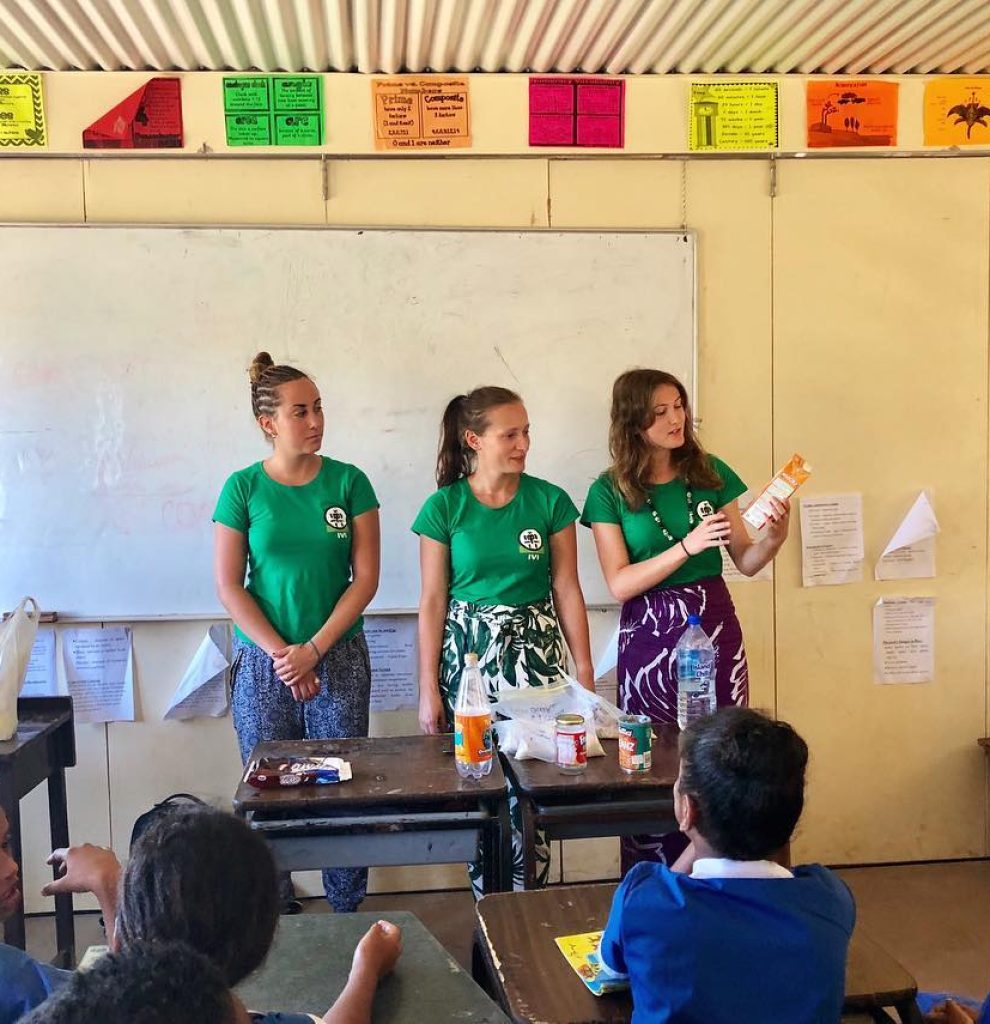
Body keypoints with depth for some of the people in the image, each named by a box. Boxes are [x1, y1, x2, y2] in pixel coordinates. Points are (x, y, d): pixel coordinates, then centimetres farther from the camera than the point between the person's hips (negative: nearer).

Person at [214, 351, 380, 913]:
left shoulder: (348, 481, -1)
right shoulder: (244, 488, -2)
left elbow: (366, 578, -3)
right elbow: (229, 585, -2)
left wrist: (313, 649, -10)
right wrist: (280, 655, -10)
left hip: (338, 658, 0)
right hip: (263, 664, 0)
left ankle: (348, 914, 19)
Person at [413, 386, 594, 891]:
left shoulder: (550, 501, -1)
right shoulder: (444, 507, -3)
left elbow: (567, 590, 2)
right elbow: (432, 601, -1)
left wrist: (585, 671, 1)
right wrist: (428, 690, -2)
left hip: (535, 649, 1)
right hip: (467, 652, 0)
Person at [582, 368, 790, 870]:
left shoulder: (711, 473, 3)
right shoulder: (610, 491, -3)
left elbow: (745, 562, 6)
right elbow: (619, 584, -11)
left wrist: (772, 538, -16)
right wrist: (687, 546, -22)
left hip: (715, 627, 2)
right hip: (648, 636, -2)